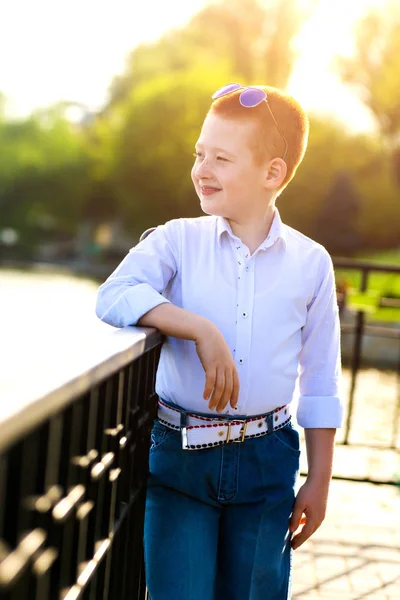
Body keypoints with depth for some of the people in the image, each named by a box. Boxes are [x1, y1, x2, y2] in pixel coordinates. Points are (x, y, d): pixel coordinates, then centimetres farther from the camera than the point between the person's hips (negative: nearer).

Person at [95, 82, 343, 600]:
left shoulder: (311, 263, 0)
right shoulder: (179, 240, -3)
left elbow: (319, 382, 6)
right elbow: (113, 296, -21)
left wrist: (319, 482, 7)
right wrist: (201, 329, -29)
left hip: (266, 463, 1)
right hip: (180, 455, -1)